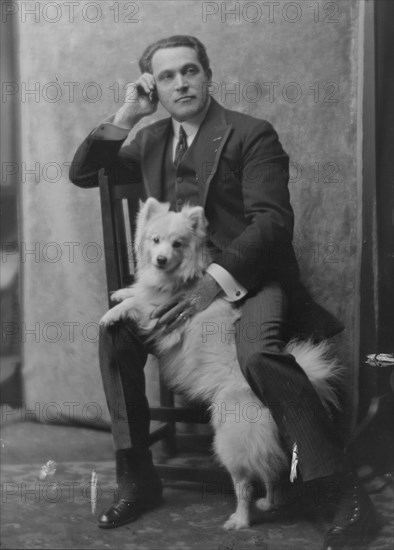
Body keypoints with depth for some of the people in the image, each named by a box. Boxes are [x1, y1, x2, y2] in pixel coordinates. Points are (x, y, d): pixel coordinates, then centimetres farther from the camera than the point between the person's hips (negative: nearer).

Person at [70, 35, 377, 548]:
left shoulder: (251, 134, -5)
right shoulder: (152, 140, 15)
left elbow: (272, 221, -14)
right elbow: (82, 174, 17)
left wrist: (216, 280, -26)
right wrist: (125, 116, 4)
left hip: (250, 276, -6)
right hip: (181, 278, 6)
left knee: (257, 352, -35)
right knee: (116, 330, -18)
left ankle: (347, 495, -24)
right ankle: (138, 480, -4)